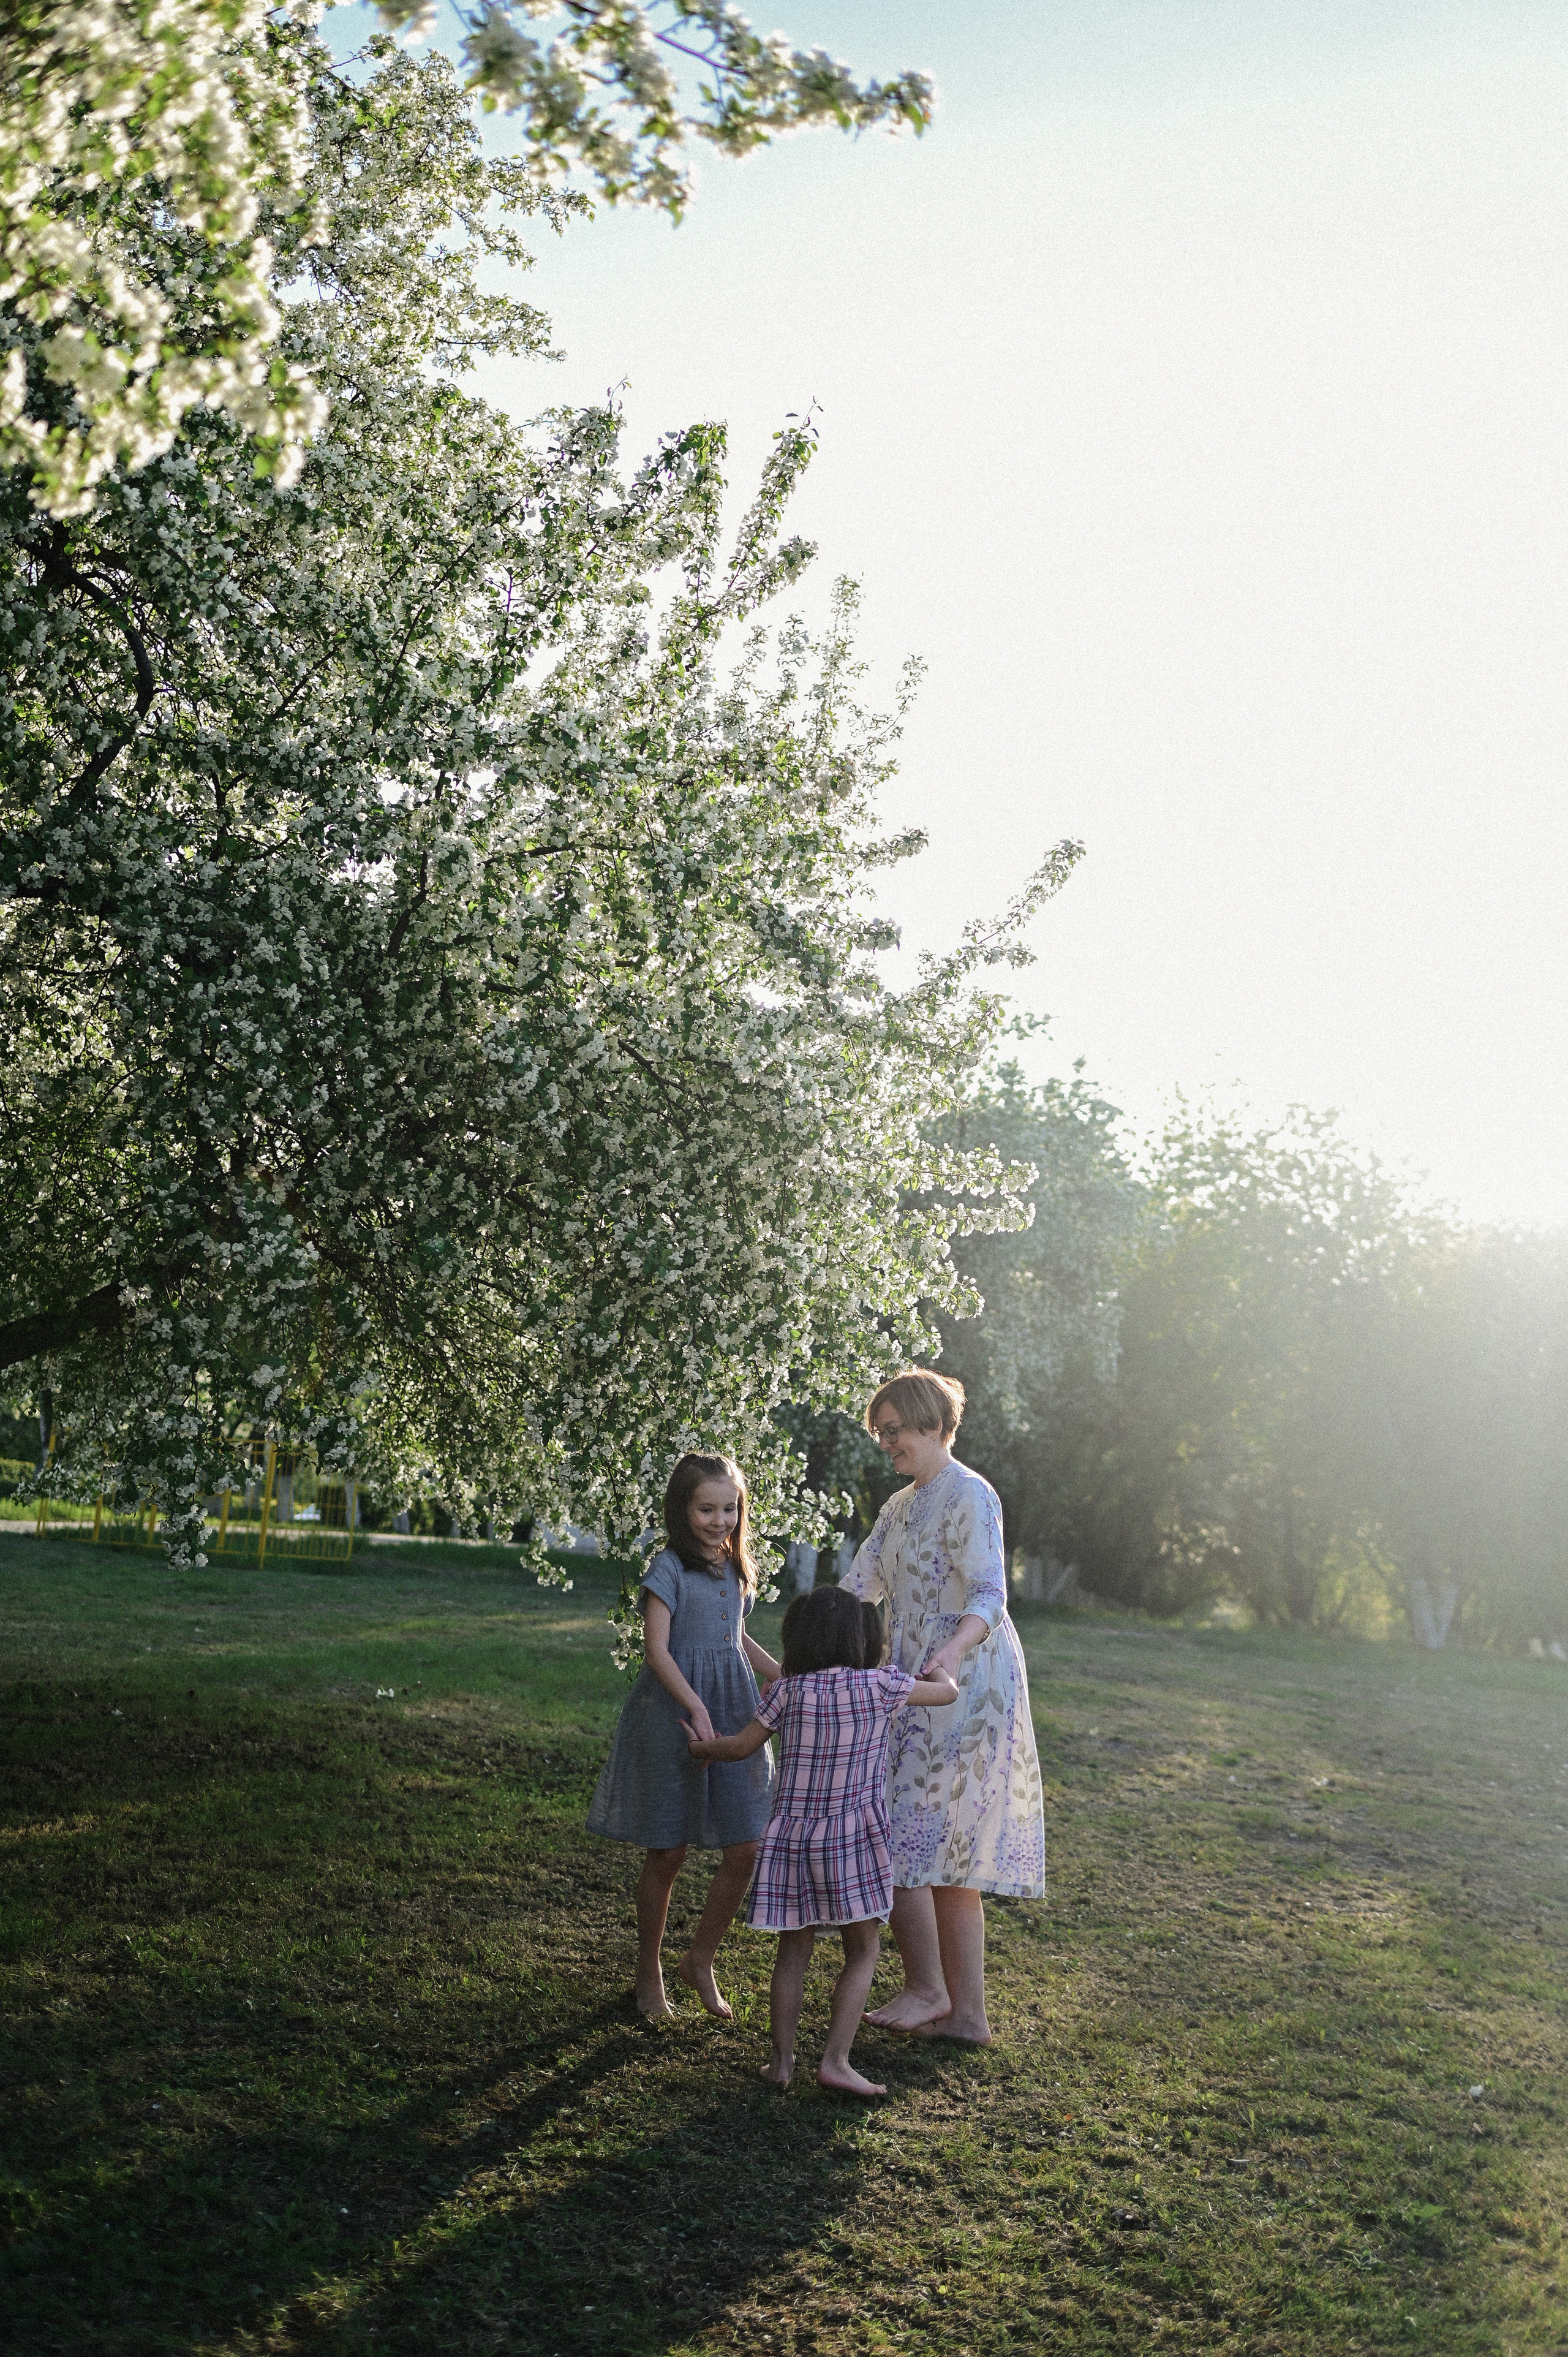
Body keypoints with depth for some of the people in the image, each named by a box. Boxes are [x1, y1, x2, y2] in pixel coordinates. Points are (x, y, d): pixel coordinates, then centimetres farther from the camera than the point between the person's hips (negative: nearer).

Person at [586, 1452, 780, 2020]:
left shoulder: (734, 1567, 11)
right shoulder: (669, 1568, -10)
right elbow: (656, 1649, -17)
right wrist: (697, 1709, -26)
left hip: (732, 1714, 6)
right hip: (672, 1716, -6)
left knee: (744, 1850, 2)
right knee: (666, 1853, 4)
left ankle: (699, 1961, 22)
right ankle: (649, 1976, 23)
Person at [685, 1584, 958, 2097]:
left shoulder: (789, 1690, -3)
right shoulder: (881, 1685, -7)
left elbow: (742, 1746, 5)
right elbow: (948, 1692, 7)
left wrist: (702, 1748, 25)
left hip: (792, 1837, 2)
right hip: (854, 1841, -2)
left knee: (794, 1949, 14)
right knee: (862, 1951, 9)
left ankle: (781, 2059, 17)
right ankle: (835, 2059, 0)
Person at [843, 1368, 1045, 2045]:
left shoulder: (970, 1497, -12)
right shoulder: (900, 1508, 17)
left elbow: (990, 1594, -24)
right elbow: (856, 1591, 13)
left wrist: (953, 1650, -43)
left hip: (964, 1686, -9)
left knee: (901, 1836, -8)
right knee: (947, 1855, 10)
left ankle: (926, 1988, 5)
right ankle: (967, 2014, 16)